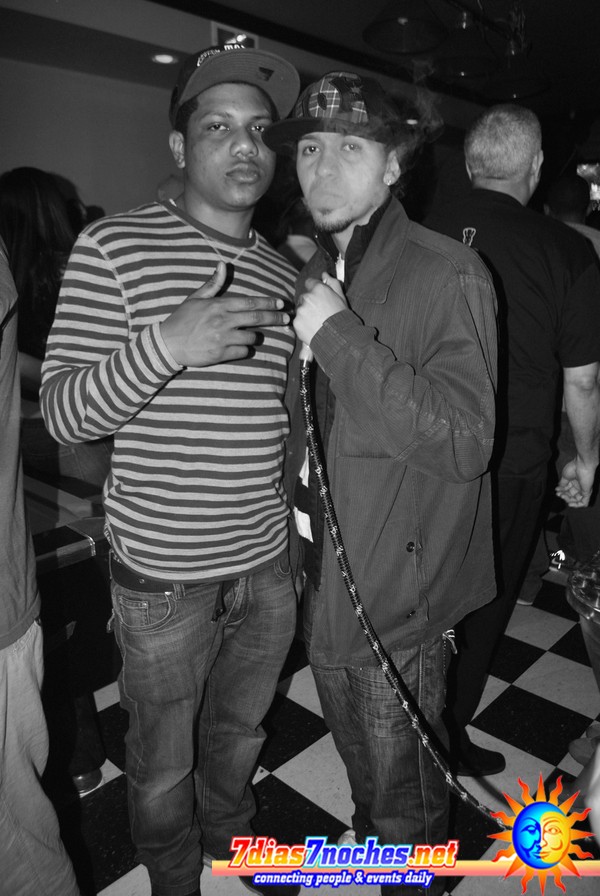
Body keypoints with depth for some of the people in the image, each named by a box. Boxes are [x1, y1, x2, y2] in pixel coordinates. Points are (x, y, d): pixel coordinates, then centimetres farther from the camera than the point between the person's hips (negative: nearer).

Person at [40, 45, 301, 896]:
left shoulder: (285, 273, 6)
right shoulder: (114, 248, -10)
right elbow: (61, 412, -13)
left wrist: (304, 508, 10)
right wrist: (166, 343, -29)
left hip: (269, 564, 5)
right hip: (164, 573, -4)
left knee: (241, 731, 27)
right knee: (163, 764, 18)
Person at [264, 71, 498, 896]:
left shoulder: (448, 275, -16)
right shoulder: (316, 273, 6)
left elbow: (465, 442, -24)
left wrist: (340, 337, -27)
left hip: (398, 588, -6)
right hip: (321, 576, 7)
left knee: (403, 789, 16)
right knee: (359, 763, 29)